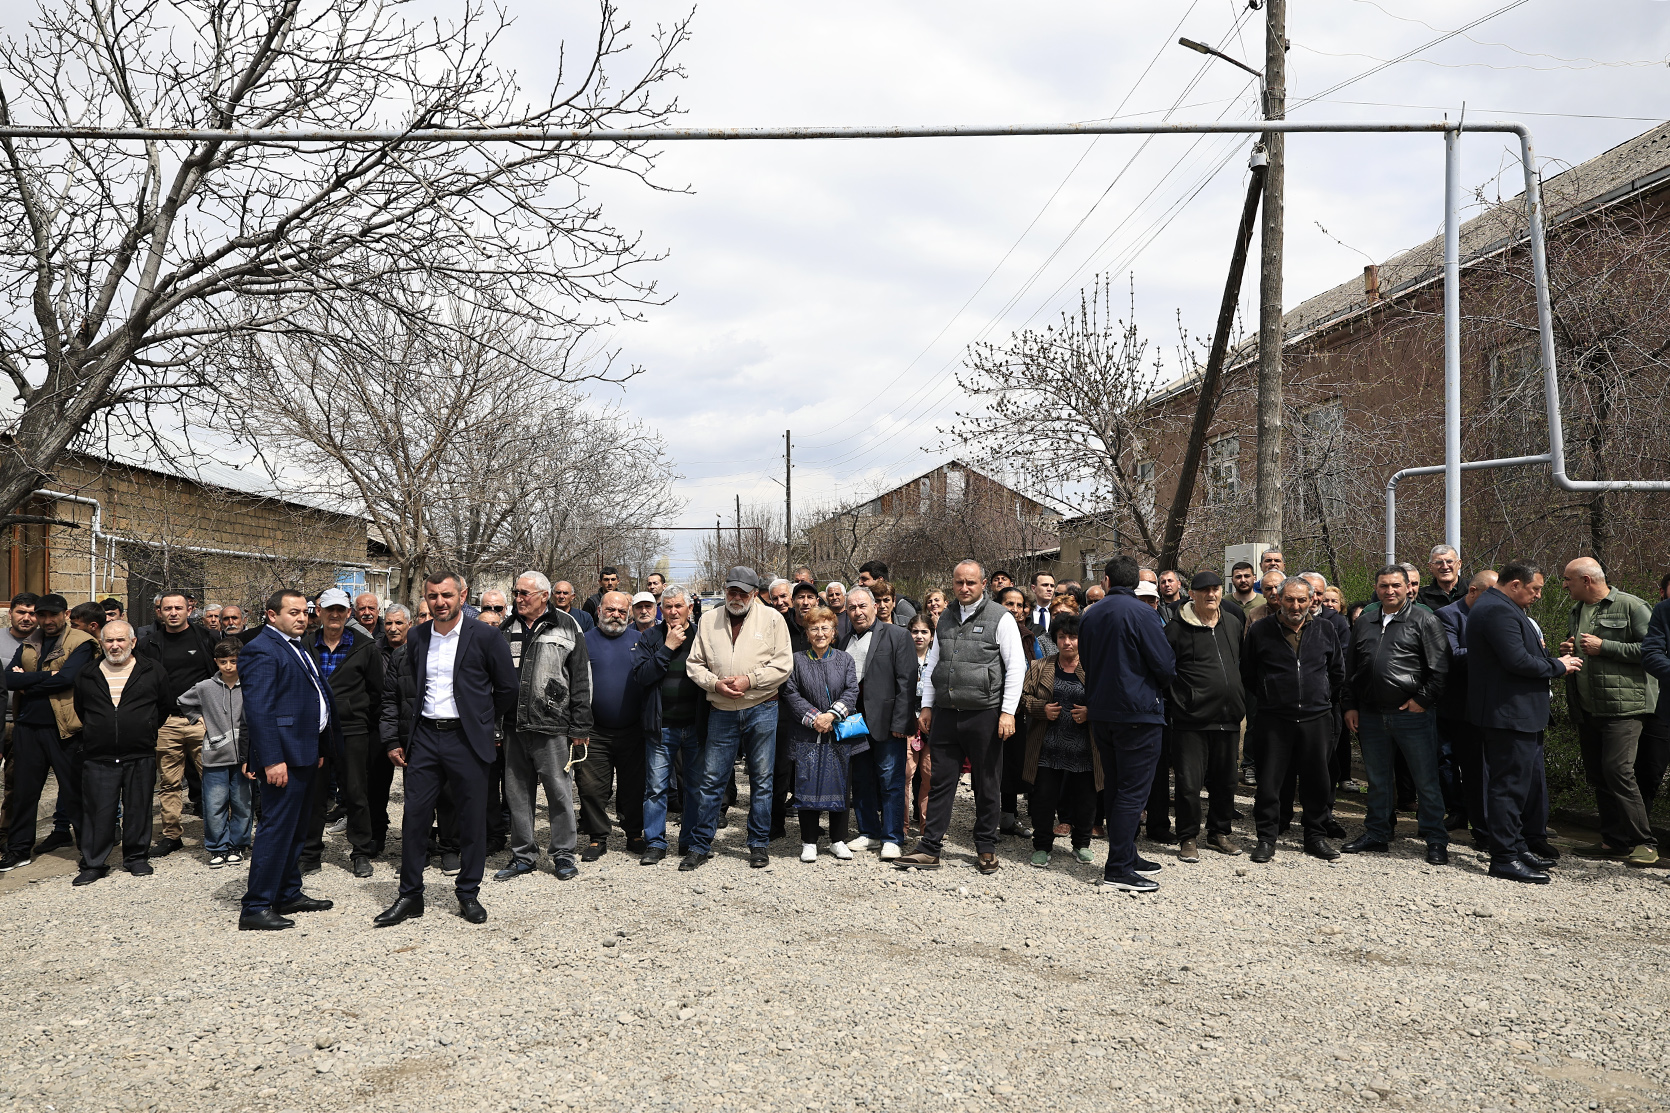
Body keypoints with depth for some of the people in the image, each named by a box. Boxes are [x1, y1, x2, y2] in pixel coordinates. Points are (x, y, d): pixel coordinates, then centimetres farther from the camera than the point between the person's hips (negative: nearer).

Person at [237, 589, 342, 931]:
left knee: (296, 830, 17)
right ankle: (255, 908, 0)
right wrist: (272, 760, -25)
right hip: (284, 756, -10)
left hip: (305, 754, 10)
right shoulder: (262, 650, -13)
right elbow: (258, 710, -20)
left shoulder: (297, 648, 18)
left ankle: (289, 895, 27)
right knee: (276, 829, -7)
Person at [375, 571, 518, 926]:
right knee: (414, 816, 5)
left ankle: (469, 894, 19)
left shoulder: (485, 637, -6)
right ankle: (410, 895, 18)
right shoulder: (417, 638, 8)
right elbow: (401, 690, 16)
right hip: (424, 737, 4)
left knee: (472, 819, 4)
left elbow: (508, 688, 1)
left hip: (467, 740, -3)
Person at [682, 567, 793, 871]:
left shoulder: (772, 619, 0)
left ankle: (759, 844, 19)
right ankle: (700, 845, 15)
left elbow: (783, 664, -4)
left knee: (762, 779, 7)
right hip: (721, 712, 2)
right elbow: (694, 663, 8)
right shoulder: (708, 620, 8)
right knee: (712, 779, 5)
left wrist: (749, 680, -14)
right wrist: (715, 683, -9)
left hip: (761, 710, -2)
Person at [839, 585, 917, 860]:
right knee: (861, 779, 12)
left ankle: (892, 839, 6)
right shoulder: (846, 641, 14)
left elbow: (906, 682, -9)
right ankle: (868, 832, 24)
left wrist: (899, 722, -15)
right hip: (854, 720, 6)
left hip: (885, 720, -5)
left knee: (890, 779, -1)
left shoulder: (896, 635, -3)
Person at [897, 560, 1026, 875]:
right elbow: (933, 664, 19)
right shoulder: (946, 619, 13)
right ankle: (929, 848, 11)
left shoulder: (1001, 618, -3)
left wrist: (1008, 712, -11)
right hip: (946, 714, 4)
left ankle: (986, 849, 20)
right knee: (941, 782, 6)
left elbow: (1016, 667, -6)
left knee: (987, 785, 7)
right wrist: (927, 706, 14)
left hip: (984, 715, -4)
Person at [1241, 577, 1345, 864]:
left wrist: (1322, 697, 14)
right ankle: (1266, 838, 12)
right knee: (1269, 781, 0)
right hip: (1274, 719, -2)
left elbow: (1338, 671, 18)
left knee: (1317, 780, 9)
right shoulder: (1260, 631, -1)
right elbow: (1247, 674, 8)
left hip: (1316, 718, 2)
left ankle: (1315, 837, 24)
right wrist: (1267, 697, 7)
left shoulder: (1324, 630, 5)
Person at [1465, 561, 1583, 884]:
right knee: (1510, 784, -6)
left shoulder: (1501, 608, 18)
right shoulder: (1498, 611, -18)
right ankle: (1505, 858, 0)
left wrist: (1554, 660, 10)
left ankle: (1517, 847, 27)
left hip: (1517, 715, 12)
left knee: (1526, 784, 18)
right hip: (1510, 715, -12)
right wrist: (1558, 666, -11)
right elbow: (1517, 661, -25)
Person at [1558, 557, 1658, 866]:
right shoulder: (1577, 611, 18)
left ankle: (1643, 842, -3)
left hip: (1622, 704, -8)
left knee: (1618, 769, -14)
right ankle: (1614, 841, 16)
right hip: (1587, 708, 8)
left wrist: (1603, 646, -16)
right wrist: (1568, 651, 9)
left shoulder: (1631, 606, -6)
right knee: (1596, 775, 8)